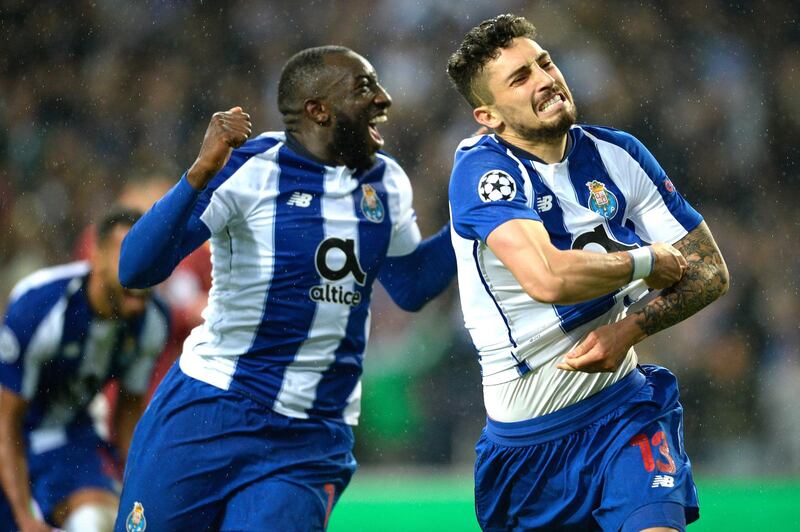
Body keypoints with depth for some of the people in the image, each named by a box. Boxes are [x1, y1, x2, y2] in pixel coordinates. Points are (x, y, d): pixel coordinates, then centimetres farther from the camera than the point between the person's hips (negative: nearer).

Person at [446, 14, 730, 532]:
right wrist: (647, 261, -15)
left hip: (624, 406, 2)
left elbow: (710, 270, 5)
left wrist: (630, 329, -14)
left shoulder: (617, 153, 1)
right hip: (527, 434, -2)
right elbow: (548, 279, -33)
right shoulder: (483, 170, -16)